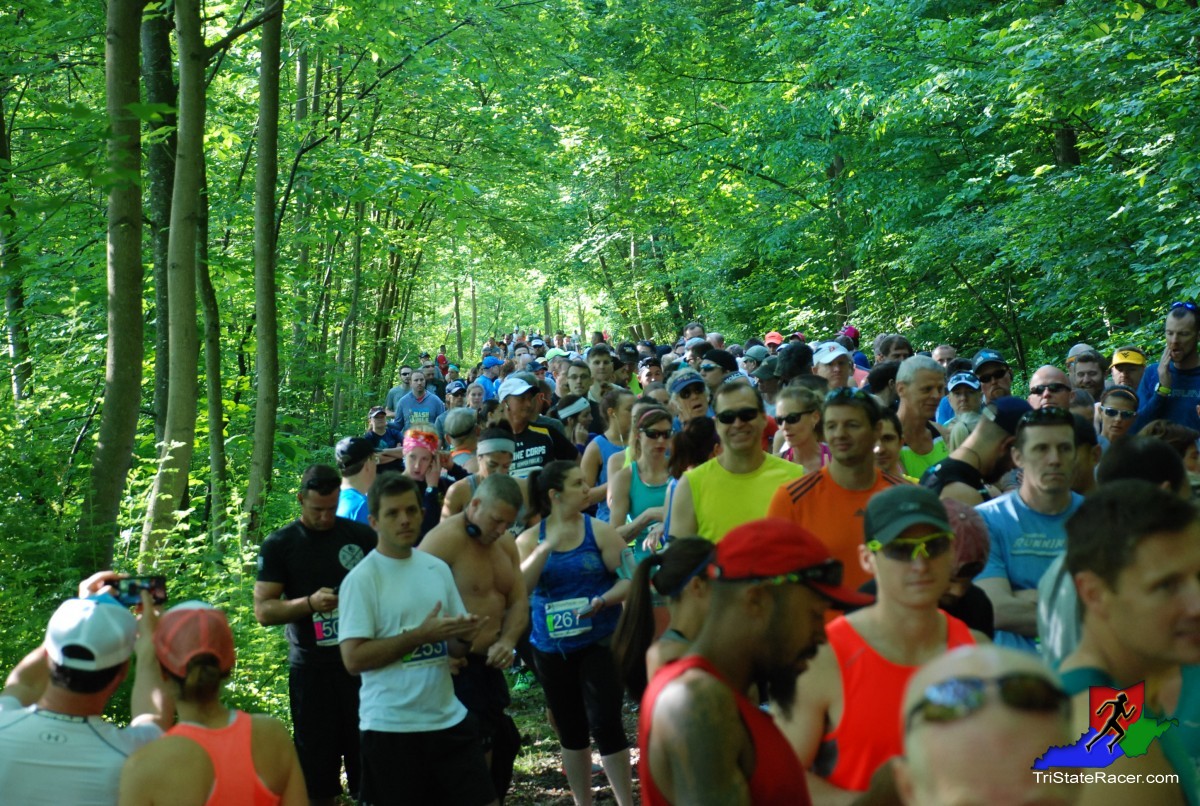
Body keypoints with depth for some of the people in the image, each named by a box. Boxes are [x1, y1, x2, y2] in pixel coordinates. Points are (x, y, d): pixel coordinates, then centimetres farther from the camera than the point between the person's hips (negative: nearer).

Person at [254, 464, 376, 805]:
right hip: (312, 670, -1)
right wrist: (310, 603, -20)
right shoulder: (279, 545, 1)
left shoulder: (361, 536, 5)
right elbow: (263, 610, -4)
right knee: (317, 774, 5)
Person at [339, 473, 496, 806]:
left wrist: (465, 636, -9)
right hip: (391, 727, -5)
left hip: (449, 718, 5)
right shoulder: (361, 579, -10)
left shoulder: (438, 569, 8)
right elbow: (353, 659, -17)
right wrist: (421, 635, -20)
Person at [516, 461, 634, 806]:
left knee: (605, 723, -8)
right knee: (570, 729, 13)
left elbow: (629, 577, -6)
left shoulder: (599, 531, -3)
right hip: (551, 646, 2)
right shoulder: (529, 538, 1)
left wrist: (603, 600, -23)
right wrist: (547, 548, -21)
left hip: (599, 641, -2)